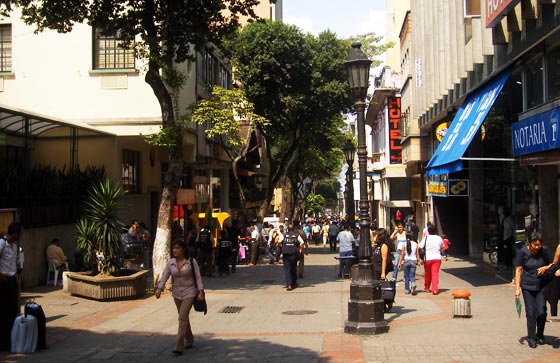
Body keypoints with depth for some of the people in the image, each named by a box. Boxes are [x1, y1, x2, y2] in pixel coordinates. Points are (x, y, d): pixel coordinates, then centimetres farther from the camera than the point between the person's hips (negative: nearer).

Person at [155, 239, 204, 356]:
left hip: (189, 293, -4)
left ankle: (179, 347, -16)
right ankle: (189, 340, 36)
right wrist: (159, 288, -19)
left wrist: (201, 291, -14)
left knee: (182, 317, -15)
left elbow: (198, 277, -7)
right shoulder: (170, 262, 0)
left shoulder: (191, 262, -9)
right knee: (184, 317, 16)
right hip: (177, 294, 5)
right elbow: (164, 277, -4)